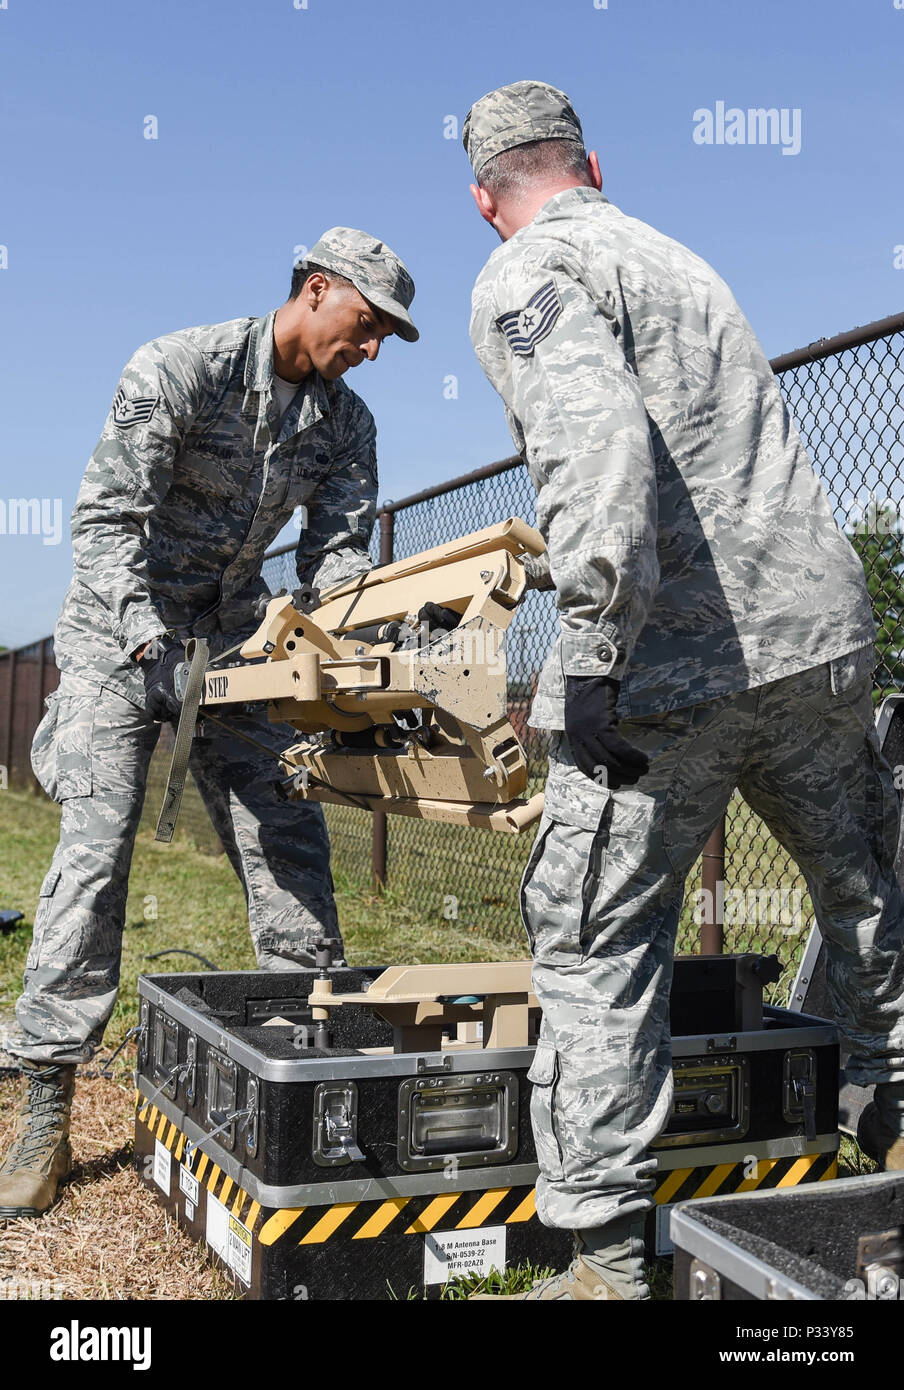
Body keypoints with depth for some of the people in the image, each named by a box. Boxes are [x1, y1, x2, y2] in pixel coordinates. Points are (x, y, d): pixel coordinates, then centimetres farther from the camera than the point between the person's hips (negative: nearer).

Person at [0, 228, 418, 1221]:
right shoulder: (177, 368, -17)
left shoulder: (346, 423, 1)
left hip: (232, 639, 5)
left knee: (289, 840, -1)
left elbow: (338, 553, -4)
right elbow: (107, 518, -20)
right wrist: (154, 643, -32)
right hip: (120, 633, -5)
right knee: (94, 848, -12)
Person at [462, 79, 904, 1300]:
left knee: (596, 945, 2)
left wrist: (596, 648, -22)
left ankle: (607, 1259, 7)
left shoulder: (529, 276, -2)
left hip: (680, 659, -8)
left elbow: (597, 445, -23)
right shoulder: (676, 255, 23)